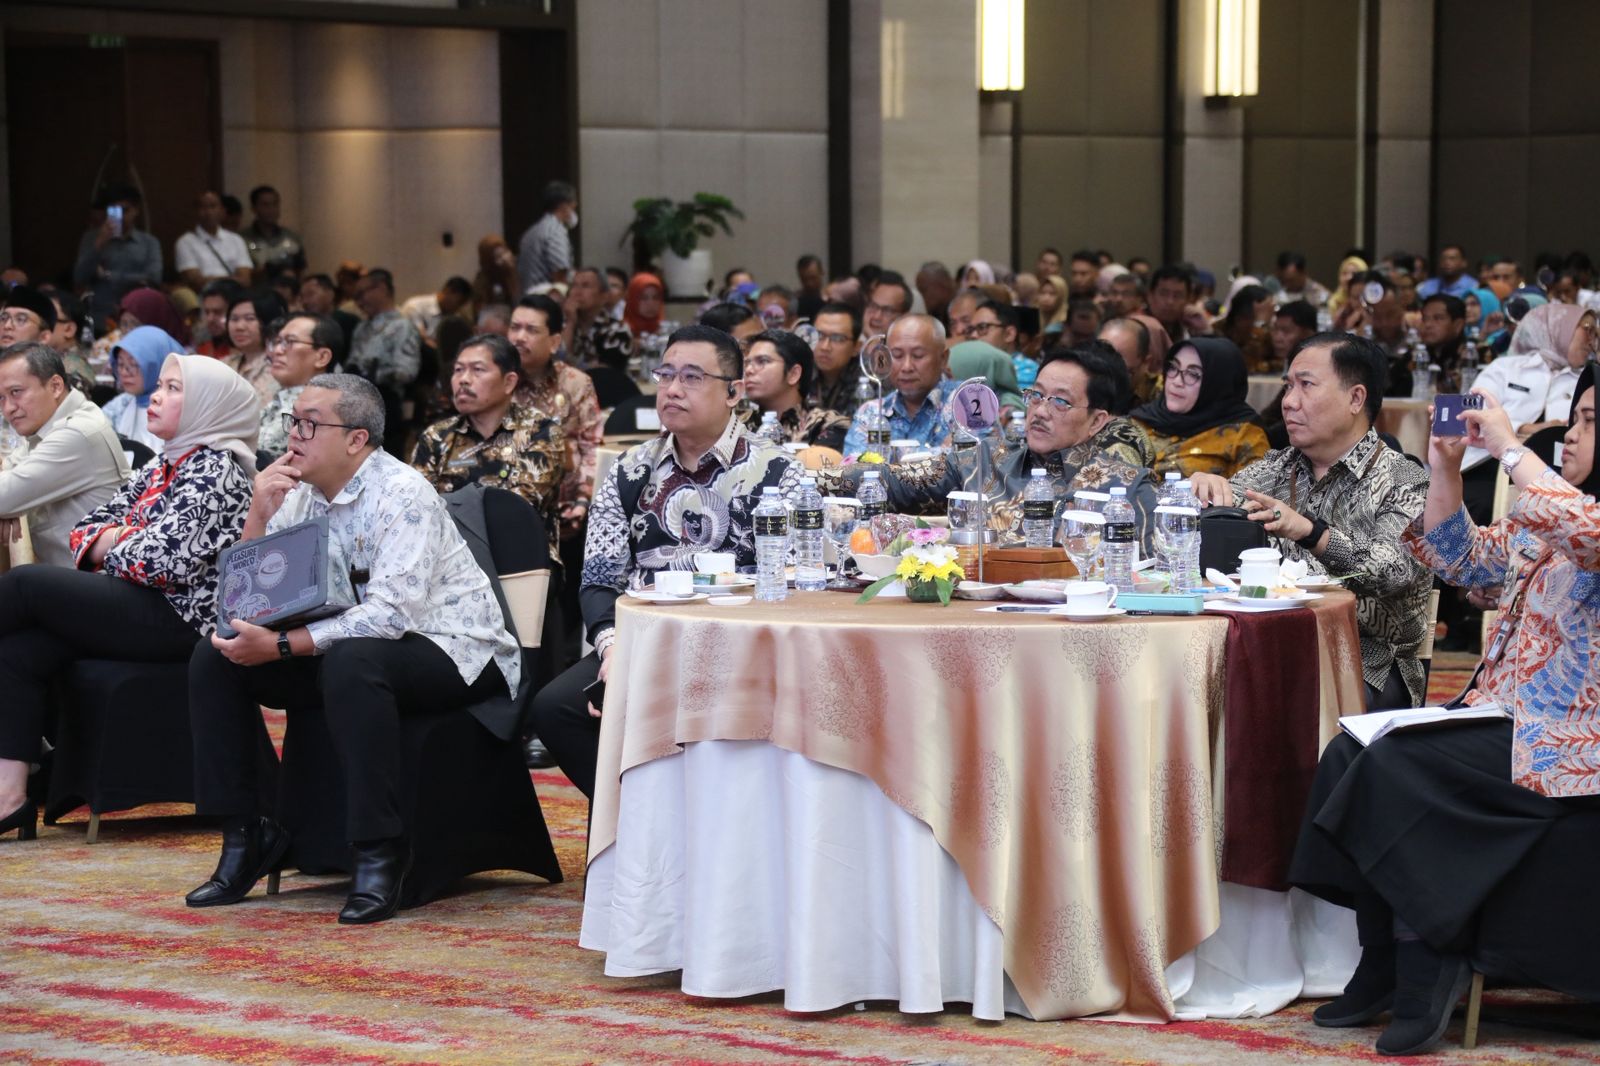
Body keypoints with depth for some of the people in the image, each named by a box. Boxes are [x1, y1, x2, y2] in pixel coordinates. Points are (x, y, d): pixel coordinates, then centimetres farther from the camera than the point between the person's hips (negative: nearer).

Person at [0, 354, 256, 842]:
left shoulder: (215, 469, -8)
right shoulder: (163, 465, 21)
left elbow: (165, 560, -19)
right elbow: (84, 529, 21)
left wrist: (110, 547, -1)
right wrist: (111, 540, -3)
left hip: (178, 618, -9)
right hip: (141, 611, 9)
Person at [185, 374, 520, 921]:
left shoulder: (403, 494, -19)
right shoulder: (300, 494, 4)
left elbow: (391, 613, -29)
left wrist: (280, 646, -31)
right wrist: (258, 516, -11)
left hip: (448, 649, -8)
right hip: (345, 645, 8)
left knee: (351, 660, -39)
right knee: (214, 658, -6)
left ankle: (380, 854, -29)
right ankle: (244, 836, 1)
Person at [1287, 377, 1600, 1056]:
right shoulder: (1541, 521, 17)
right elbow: (1462, 559, 23)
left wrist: (1508, 447, -23)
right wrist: (1446, 466, 10)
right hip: (1501, 719, 9)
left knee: (1398, 764, -24)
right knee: (1351, 754, -11)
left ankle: (1426, 969, -12)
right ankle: (1385, 968, -7)